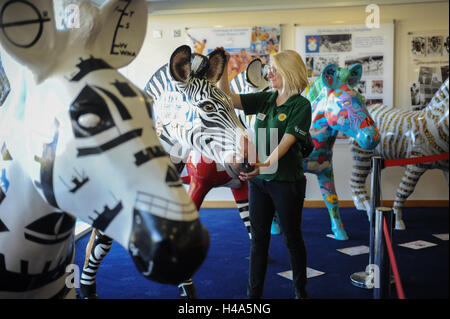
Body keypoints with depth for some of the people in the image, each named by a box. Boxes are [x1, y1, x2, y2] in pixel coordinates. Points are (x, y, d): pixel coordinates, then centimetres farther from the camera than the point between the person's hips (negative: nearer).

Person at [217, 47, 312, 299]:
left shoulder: (301, 105, -10)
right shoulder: (265, 99, 7)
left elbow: (285, 142, -21)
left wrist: (265, 165, -35)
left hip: (287, 181, -5)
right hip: (258, 179, 5)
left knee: (292, 237, 11)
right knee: (259, 237, 10)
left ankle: (301, 290, 31)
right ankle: (254, 293, 22)